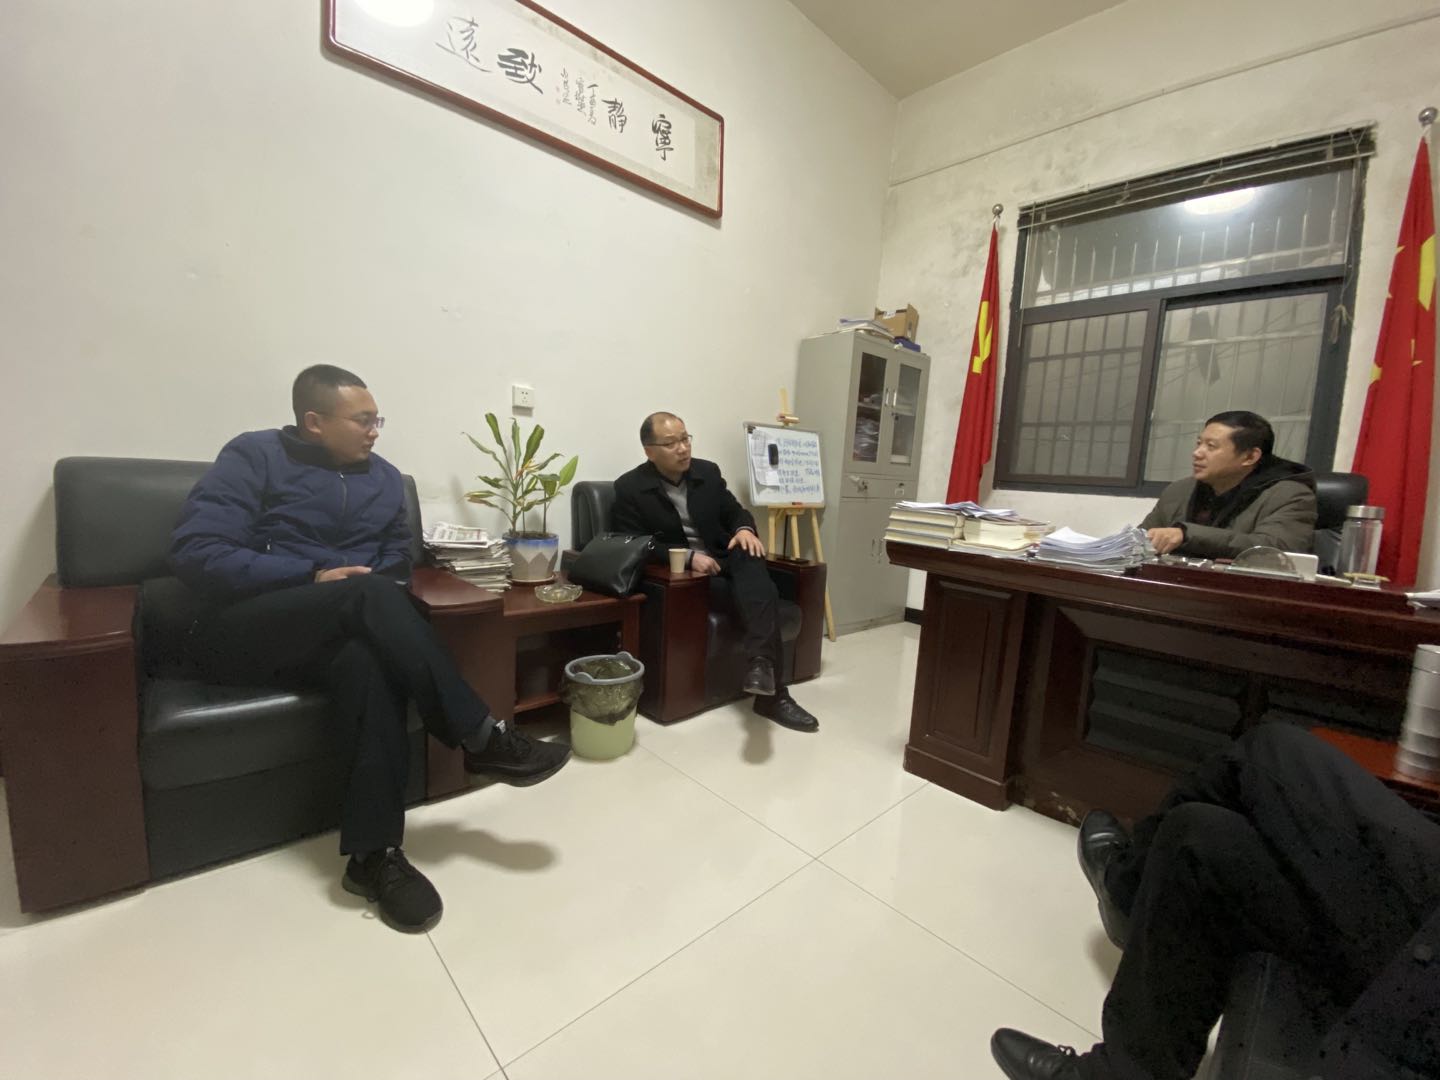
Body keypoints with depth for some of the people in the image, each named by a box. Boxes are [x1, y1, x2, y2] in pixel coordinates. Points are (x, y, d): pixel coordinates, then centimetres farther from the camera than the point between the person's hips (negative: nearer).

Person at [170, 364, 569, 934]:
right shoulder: (253, 456, -2)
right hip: (240, 631, -3)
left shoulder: (384, 477, 12)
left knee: (371, 662, -34)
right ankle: (479, 737, -32)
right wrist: (312, 578, -20)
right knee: (370, 594, -33)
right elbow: (195, 552, -11)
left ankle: (373, 854, -30)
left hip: (330, 634, 4)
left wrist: (376, 596, -7)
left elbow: (397, 555, 15)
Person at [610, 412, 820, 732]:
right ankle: (774, 692, -26)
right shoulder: (629, 488, -6)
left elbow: (734, 511, 13)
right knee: (760, 592, -27)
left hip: (723, 560, 5)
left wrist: (744, 529, -13)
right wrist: (688, 557, -24)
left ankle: (760, 659, -42)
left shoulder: (708, 471, 7)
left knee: (750, 555, -32)